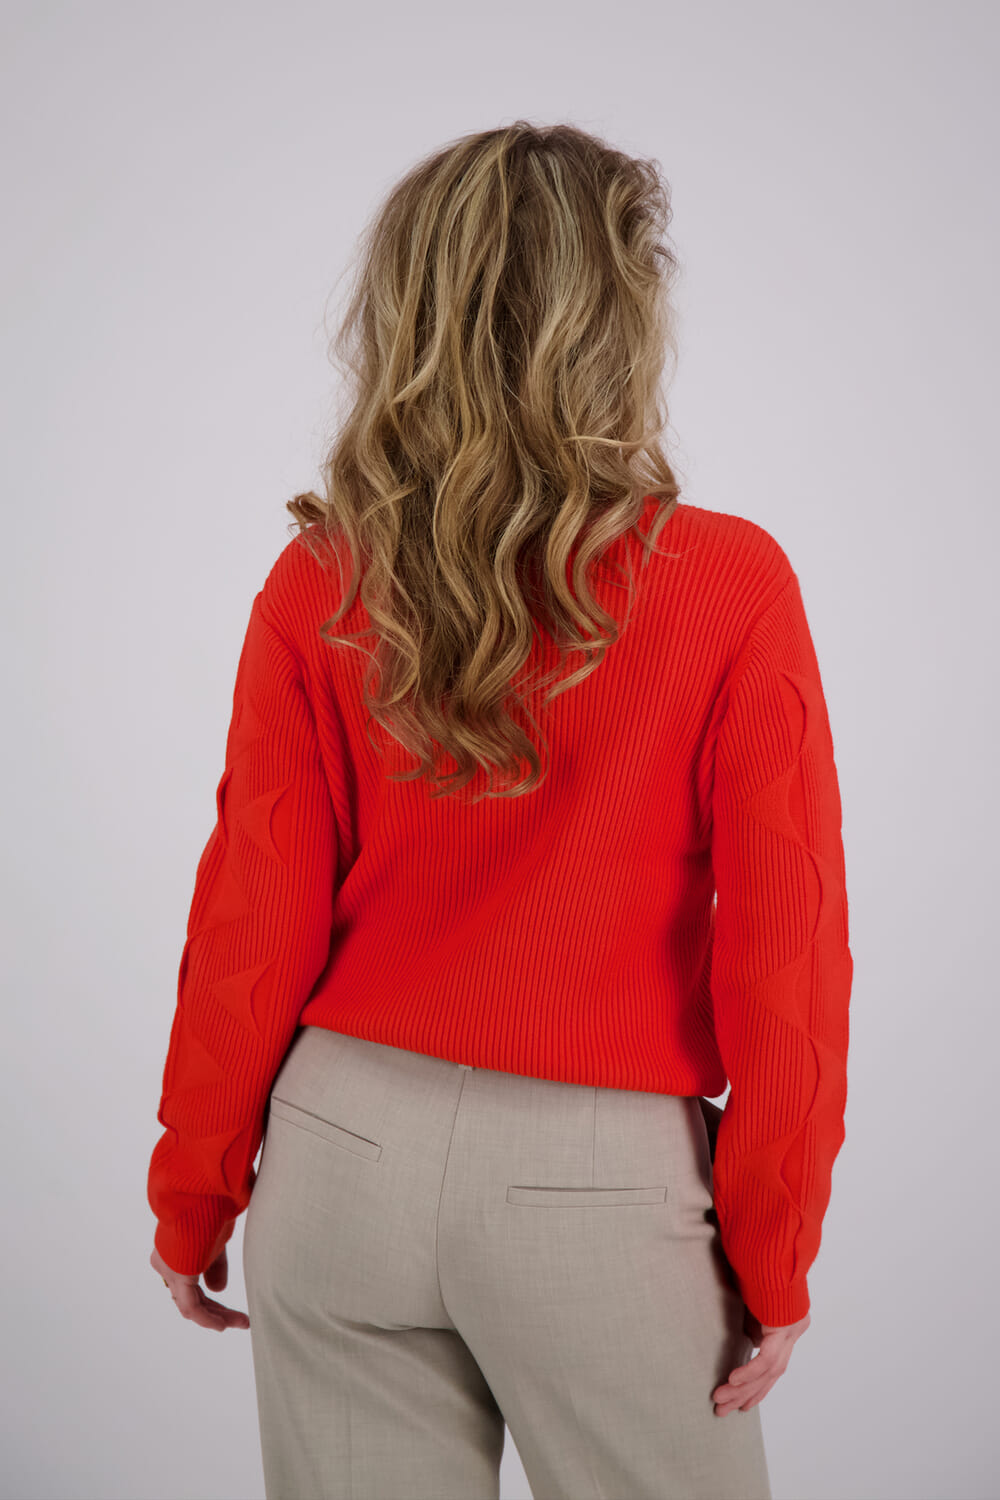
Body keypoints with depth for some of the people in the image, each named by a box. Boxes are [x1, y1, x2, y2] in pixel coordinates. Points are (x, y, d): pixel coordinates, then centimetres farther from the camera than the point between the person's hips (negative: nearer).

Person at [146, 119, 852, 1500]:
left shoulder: (316, 589, -7)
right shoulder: (729, 586, -14)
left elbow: (253, 930, -3)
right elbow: (782, 955, -11)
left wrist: (192, 1205, 10)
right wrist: (774, 1261, 1)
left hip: (347, 1147, 3)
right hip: (595, 1182, -2)